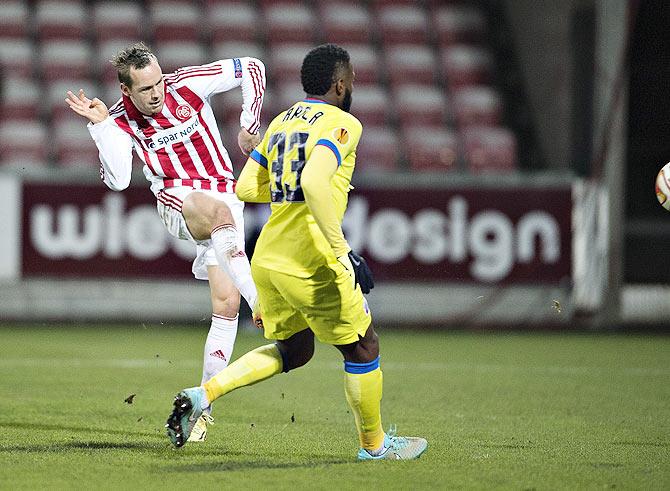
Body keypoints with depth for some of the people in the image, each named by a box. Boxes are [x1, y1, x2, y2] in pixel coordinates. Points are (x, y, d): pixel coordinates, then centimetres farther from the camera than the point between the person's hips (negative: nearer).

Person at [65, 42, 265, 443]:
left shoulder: (188, 85, -5)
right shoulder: (121, 122, -2)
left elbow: (252, 68, 3)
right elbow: (118, 181, -15)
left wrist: (250, 124, -3)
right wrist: (100, 125, -19)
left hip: (225, 195, 2)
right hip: (177, 196, -2)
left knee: (227, 302, -8)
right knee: (220, 212, -40)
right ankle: (261, 304, -51)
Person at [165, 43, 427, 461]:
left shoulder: (282, 122, 15)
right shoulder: (341, 123, -10)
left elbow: (246, 188, 17)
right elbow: (314, 183, -26)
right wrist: (345, 252, -25)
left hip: (268, 258, 8)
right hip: (309, 262, -8)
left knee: (294, 351, 22)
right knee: (363, 348, 11)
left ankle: (203, 394, 7)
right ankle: (375, 445, 23)